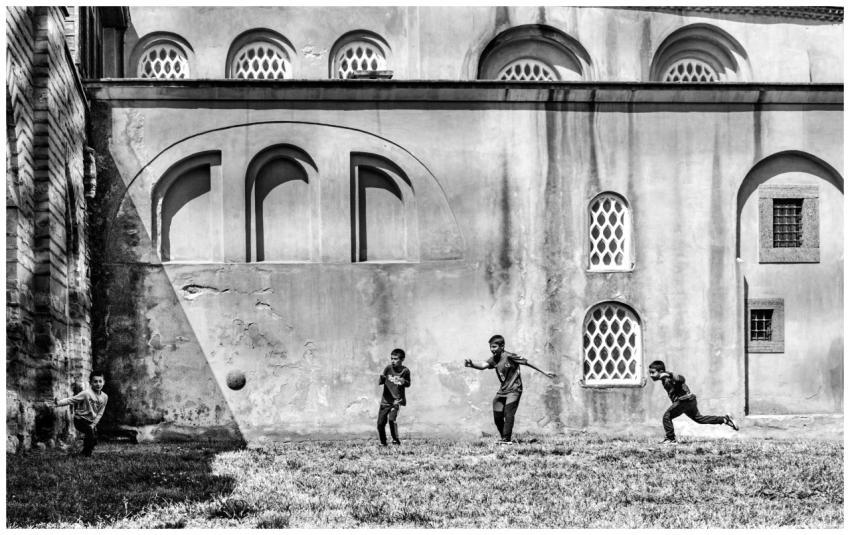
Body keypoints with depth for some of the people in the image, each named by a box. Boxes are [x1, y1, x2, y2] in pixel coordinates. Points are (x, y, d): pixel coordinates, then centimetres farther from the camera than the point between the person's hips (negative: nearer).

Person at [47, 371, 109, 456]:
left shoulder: (104, 397, -3)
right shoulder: (86, 393, -20)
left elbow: (100, 413, 3)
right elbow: (71, 400, -24)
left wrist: (94, 424, -8)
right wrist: (59, 403, -39)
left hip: (91, 421, 7)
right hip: (80, 420, -7)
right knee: (90, 430, -28)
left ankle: (83, 453, 39)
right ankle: (87, 454, -11)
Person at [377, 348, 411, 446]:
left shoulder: (405, 371, -4)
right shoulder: (388, 369, -1)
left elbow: (408, 384, 8)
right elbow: (380, 382, -1)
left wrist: (404, 382, -14)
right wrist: (381, 379, -24)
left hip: (397, 400, -3)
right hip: (385, 400, 3)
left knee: (392, 418, -25)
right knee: (380, 423, 3)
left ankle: (396, 440, -10)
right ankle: (383, 443, 23)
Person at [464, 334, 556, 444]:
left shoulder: (509, 356, -14)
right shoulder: (493, 359, 3)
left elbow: (527, 362, -8)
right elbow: (483, 366, -13)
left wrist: (544, 372, -4)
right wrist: (472, 365, -35)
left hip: (514, 390, -7)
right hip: (502, 390, 7)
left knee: (508, 413, -16)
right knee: (497, 416, 4)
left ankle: (507, 439, -12)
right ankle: (504, 437, 19)